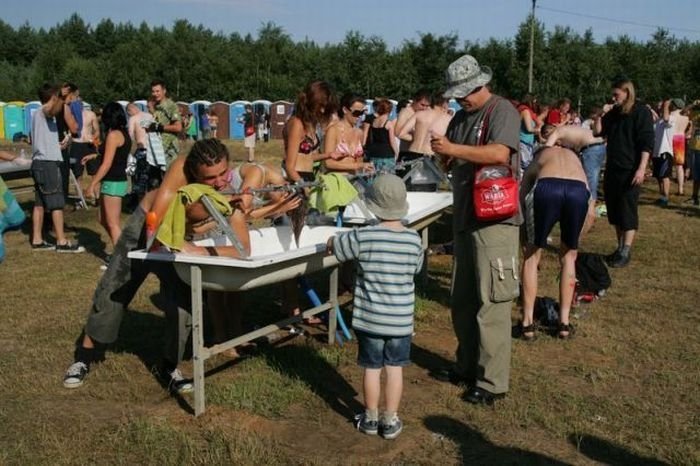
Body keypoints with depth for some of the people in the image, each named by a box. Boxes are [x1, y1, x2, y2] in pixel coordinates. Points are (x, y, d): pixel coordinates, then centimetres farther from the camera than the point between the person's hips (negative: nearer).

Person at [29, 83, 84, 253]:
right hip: (48, 163, -10)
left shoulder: (39, 114, 20)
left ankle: (37, 240, 12)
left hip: (40, 162, 10)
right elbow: (50, 109, -38)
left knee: (40, 203, 10)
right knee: (57, 203, -7)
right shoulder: (43, 112, -11)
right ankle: (62, 242, -5)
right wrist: (61, 102, -20)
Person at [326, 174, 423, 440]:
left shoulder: (363, 237, -16)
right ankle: (390, 421, 22)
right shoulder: (414, 240, -8)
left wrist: (333, 240, 22)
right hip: (401, 319, 2)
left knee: (372, 368, 12)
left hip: (370, 317, -1)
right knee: (395, 368, 12)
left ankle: (371, 418, 26)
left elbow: (332, 246, 0)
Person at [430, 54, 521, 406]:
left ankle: (492, 382, 3)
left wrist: (454, 149, -18)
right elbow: (451, 159, 19)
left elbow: (500, 153, -24)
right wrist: (443, 153, -4)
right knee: (462, 299, 16)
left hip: (495, 218, -9)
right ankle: (468, 365, 30)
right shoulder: (461, 117, 16)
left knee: (490, 302, -5)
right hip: (465, 217, 9)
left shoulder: (502, 111, -8)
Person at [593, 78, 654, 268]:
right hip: (612, 169, 8)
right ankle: (620, 248, 20)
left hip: (630, 170, -8)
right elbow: (599, 133, 17)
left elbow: (647, 142, -14)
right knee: (614, 209, 10)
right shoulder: (614, 112, 14)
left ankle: (625, 252, -2)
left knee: (628, 210, -5)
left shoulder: (641, 112, -8)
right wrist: (599, 117, -2)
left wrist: (642, 168, -21)